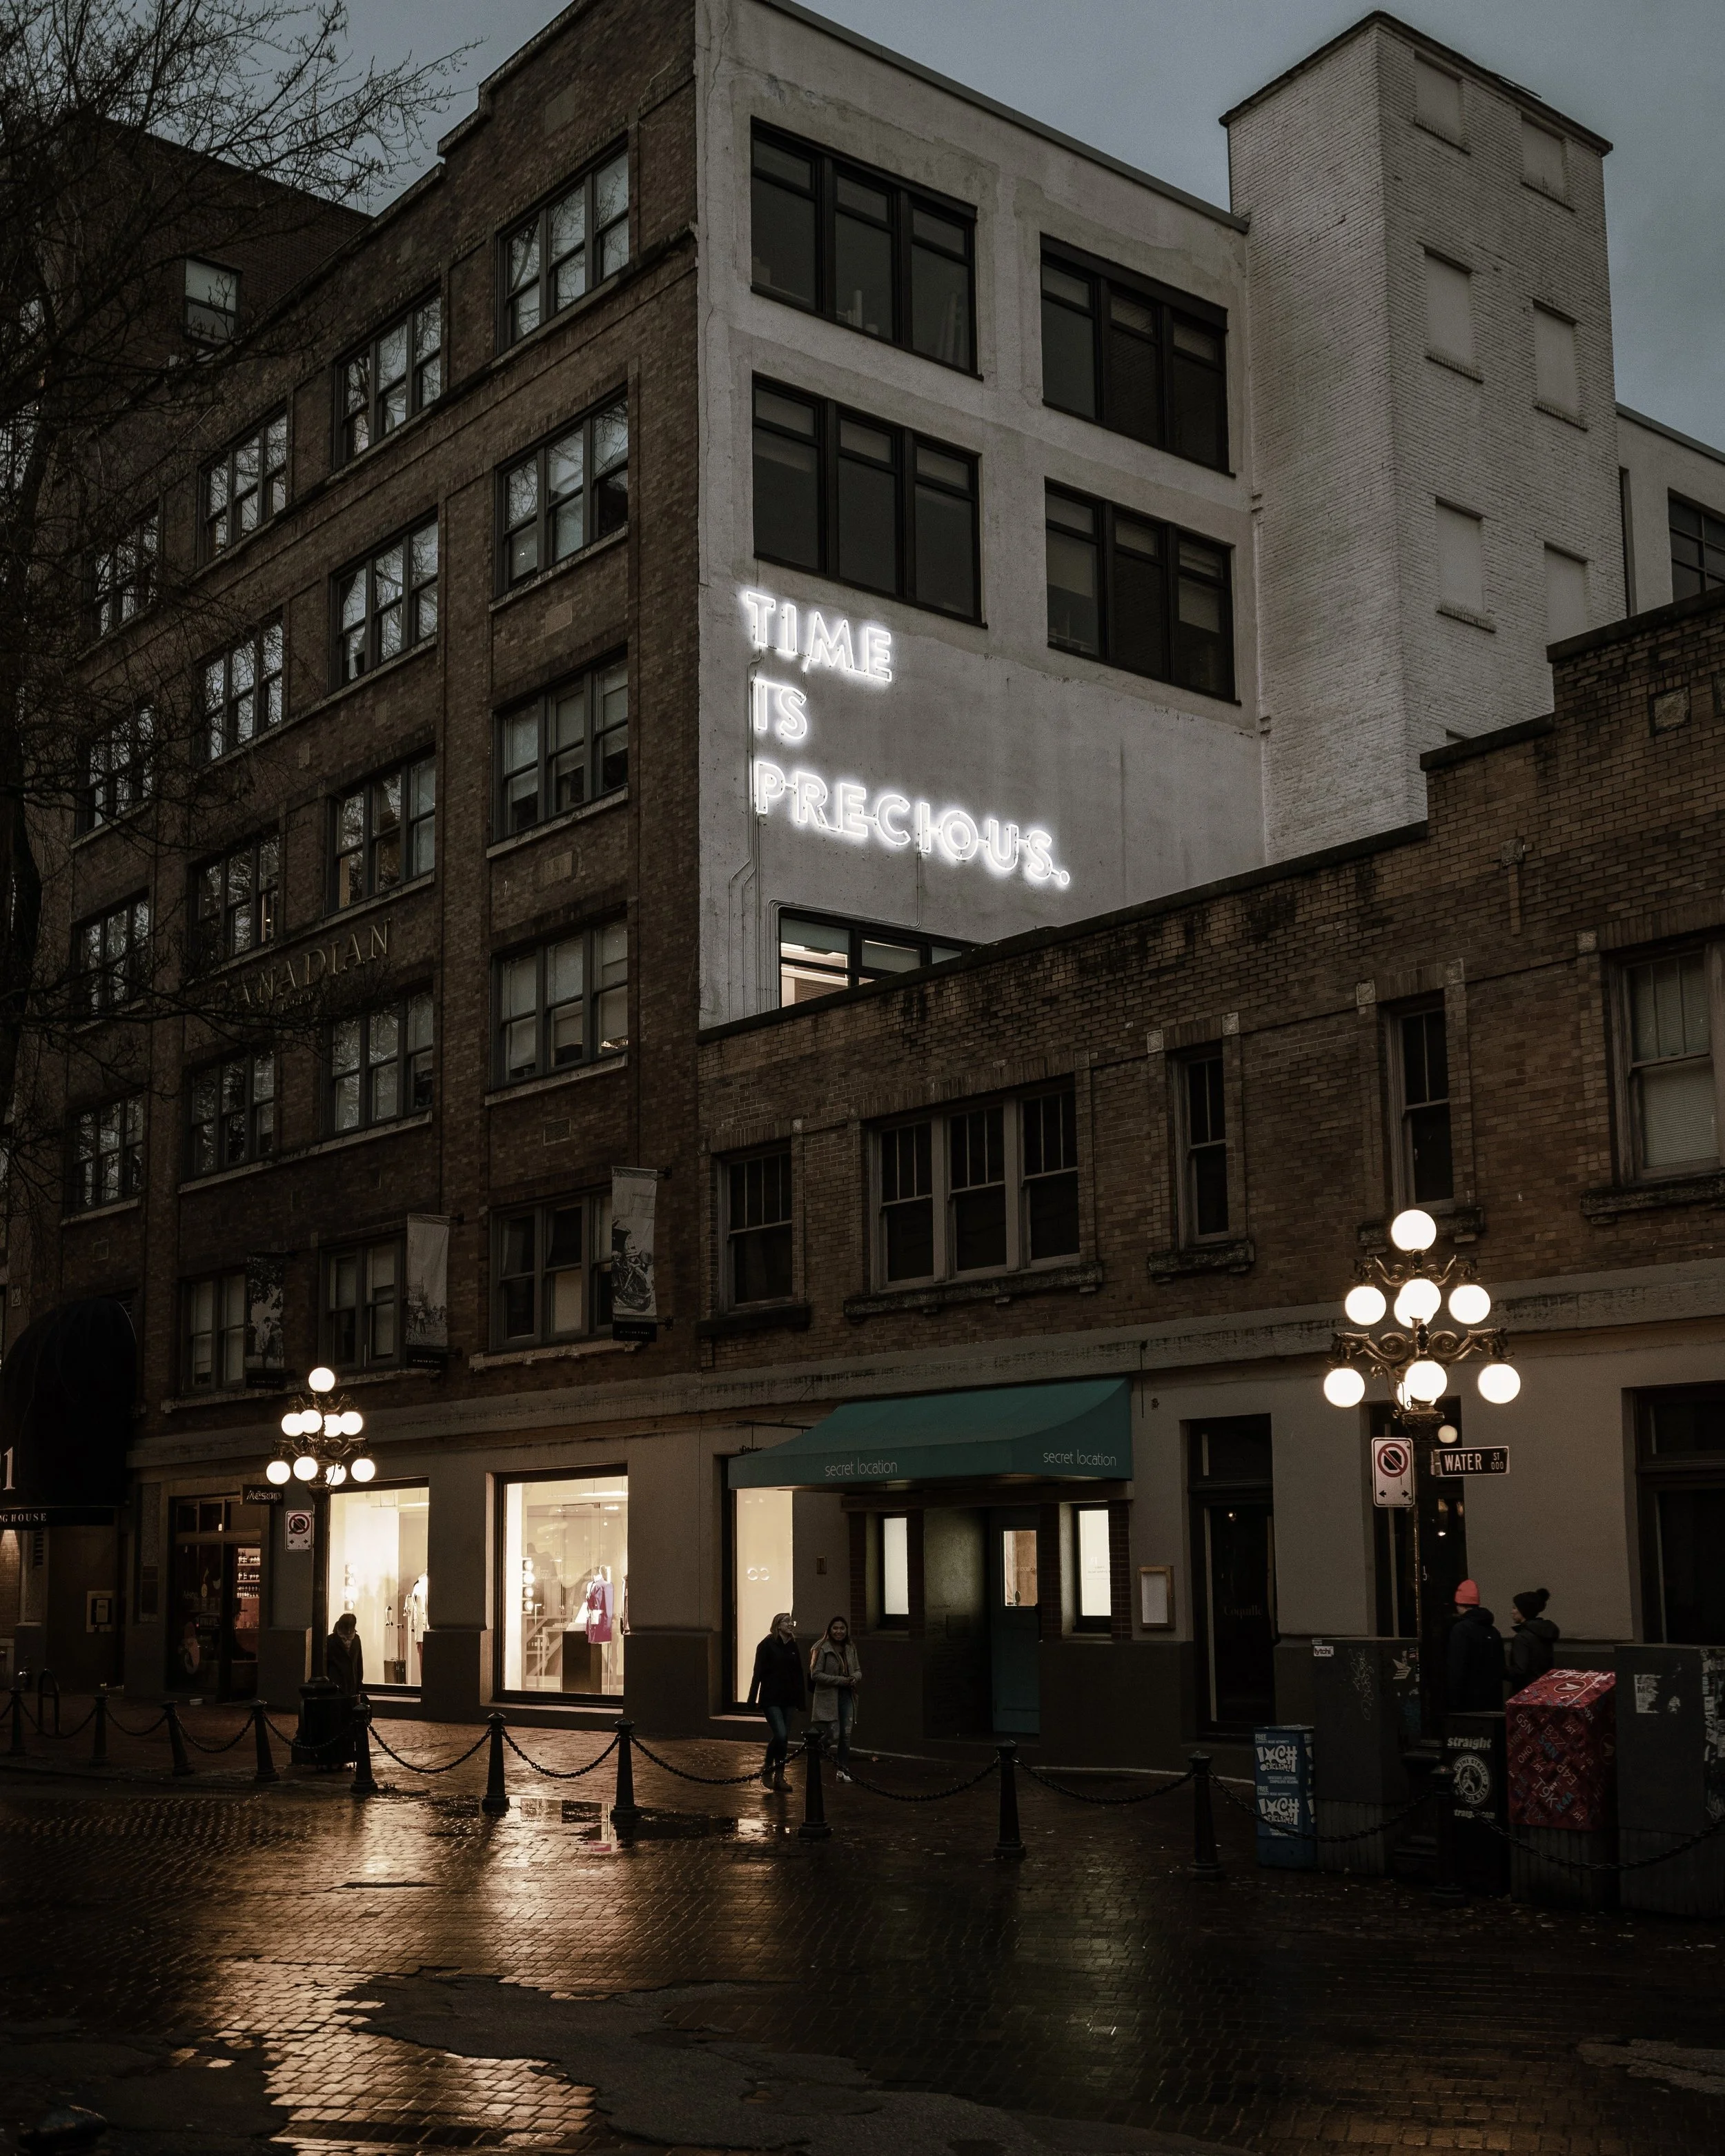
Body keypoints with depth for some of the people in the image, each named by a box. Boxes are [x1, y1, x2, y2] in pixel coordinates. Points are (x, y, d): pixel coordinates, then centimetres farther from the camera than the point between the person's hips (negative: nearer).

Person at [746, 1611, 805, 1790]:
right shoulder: (767, 1645, -5)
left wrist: (802, 1699, 10)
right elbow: (758, 1673, -7)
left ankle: (779, 1777, 12)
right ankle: (767, 1767, 6)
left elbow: (799, 1674, 14)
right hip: (771, 1699, -5)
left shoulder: (794, 1647, 11)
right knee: (780, 1734, -16)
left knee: (784, 1739, 5)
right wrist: (752, 1699, -12)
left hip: (788, 1699, 5)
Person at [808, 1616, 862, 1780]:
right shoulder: (822, 1649, -8)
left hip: (847, 1696, 5)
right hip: (828, 1698, -5)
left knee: (846, 1734, 1)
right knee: (834, 1735, -9)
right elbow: (815, 1674, -13)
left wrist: (855, 1678, -6)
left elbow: (858, 1670, 20)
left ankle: (843, 1770, 7)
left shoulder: (850, 1649, 11)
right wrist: (840, 1680, -17)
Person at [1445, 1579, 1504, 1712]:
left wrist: (1454, 1703, -13)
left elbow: (1456, 1670, -16)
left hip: (1469, 1702, -7)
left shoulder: (1461, 1630, -11)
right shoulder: (1493, 1631, 13)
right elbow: (1500, 1669, 18)